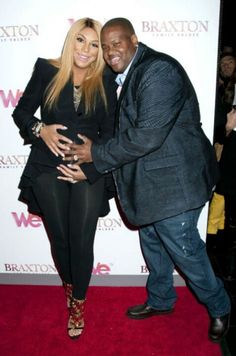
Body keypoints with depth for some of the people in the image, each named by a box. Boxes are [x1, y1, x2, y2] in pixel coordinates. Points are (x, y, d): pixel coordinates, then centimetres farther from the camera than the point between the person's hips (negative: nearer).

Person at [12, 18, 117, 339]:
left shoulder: (105, 80, 2)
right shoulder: (47, 70, 1)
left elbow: (110, 131, 3)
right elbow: (21, 112, 7)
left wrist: (90, 164, -8)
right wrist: (40, 130, -13)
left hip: (89, 170, 0)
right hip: (48, 168, 1)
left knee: (82, 241, 1)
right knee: (59, 238, 11)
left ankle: (78, 302, 26)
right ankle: (69, 284, 42)